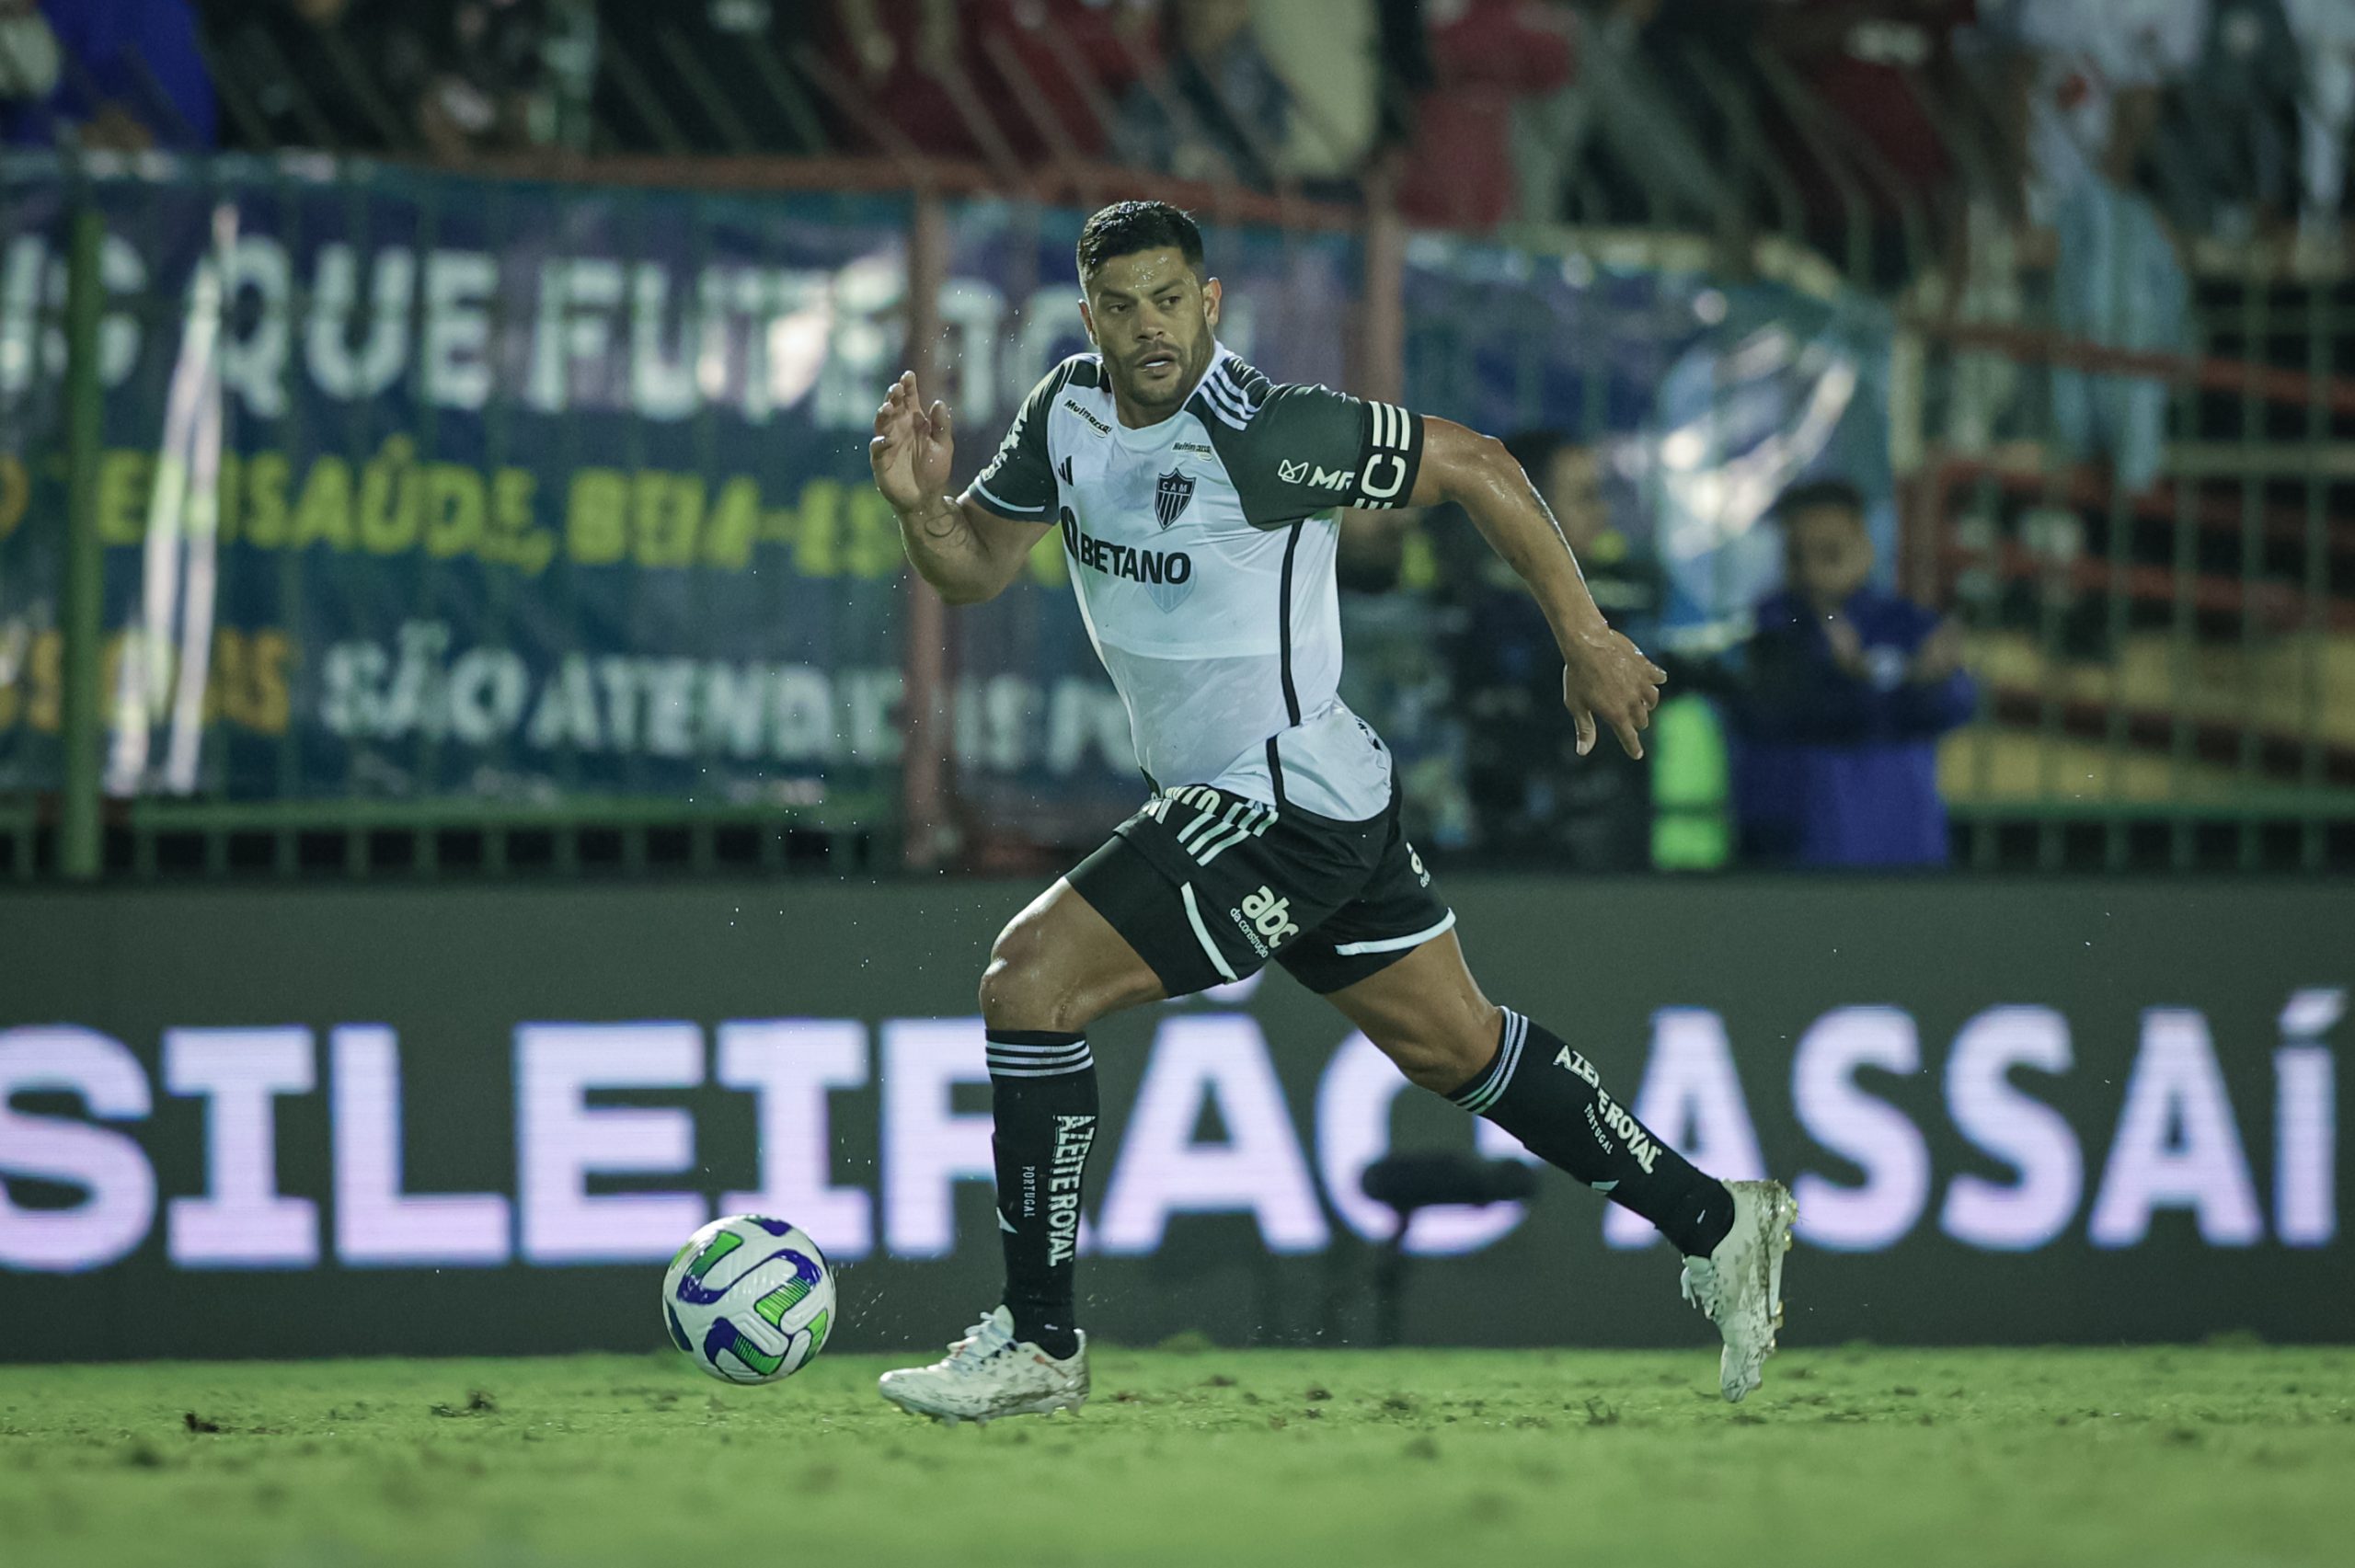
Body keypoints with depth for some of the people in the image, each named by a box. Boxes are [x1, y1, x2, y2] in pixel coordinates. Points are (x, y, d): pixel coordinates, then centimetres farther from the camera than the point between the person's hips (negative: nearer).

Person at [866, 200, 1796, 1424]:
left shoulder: (1265, 435, -22)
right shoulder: (1068, 410, 1)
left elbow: (1473, 466, -14)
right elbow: (974, 568, 11)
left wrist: (1586, 642, -9)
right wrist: (919, 504, -12)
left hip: (1284, 809, -9)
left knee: (1030, 977, -15)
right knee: (1456, 1049, 19)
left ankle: (1039, 1341, -7)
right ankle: (1714, 1224, 31)